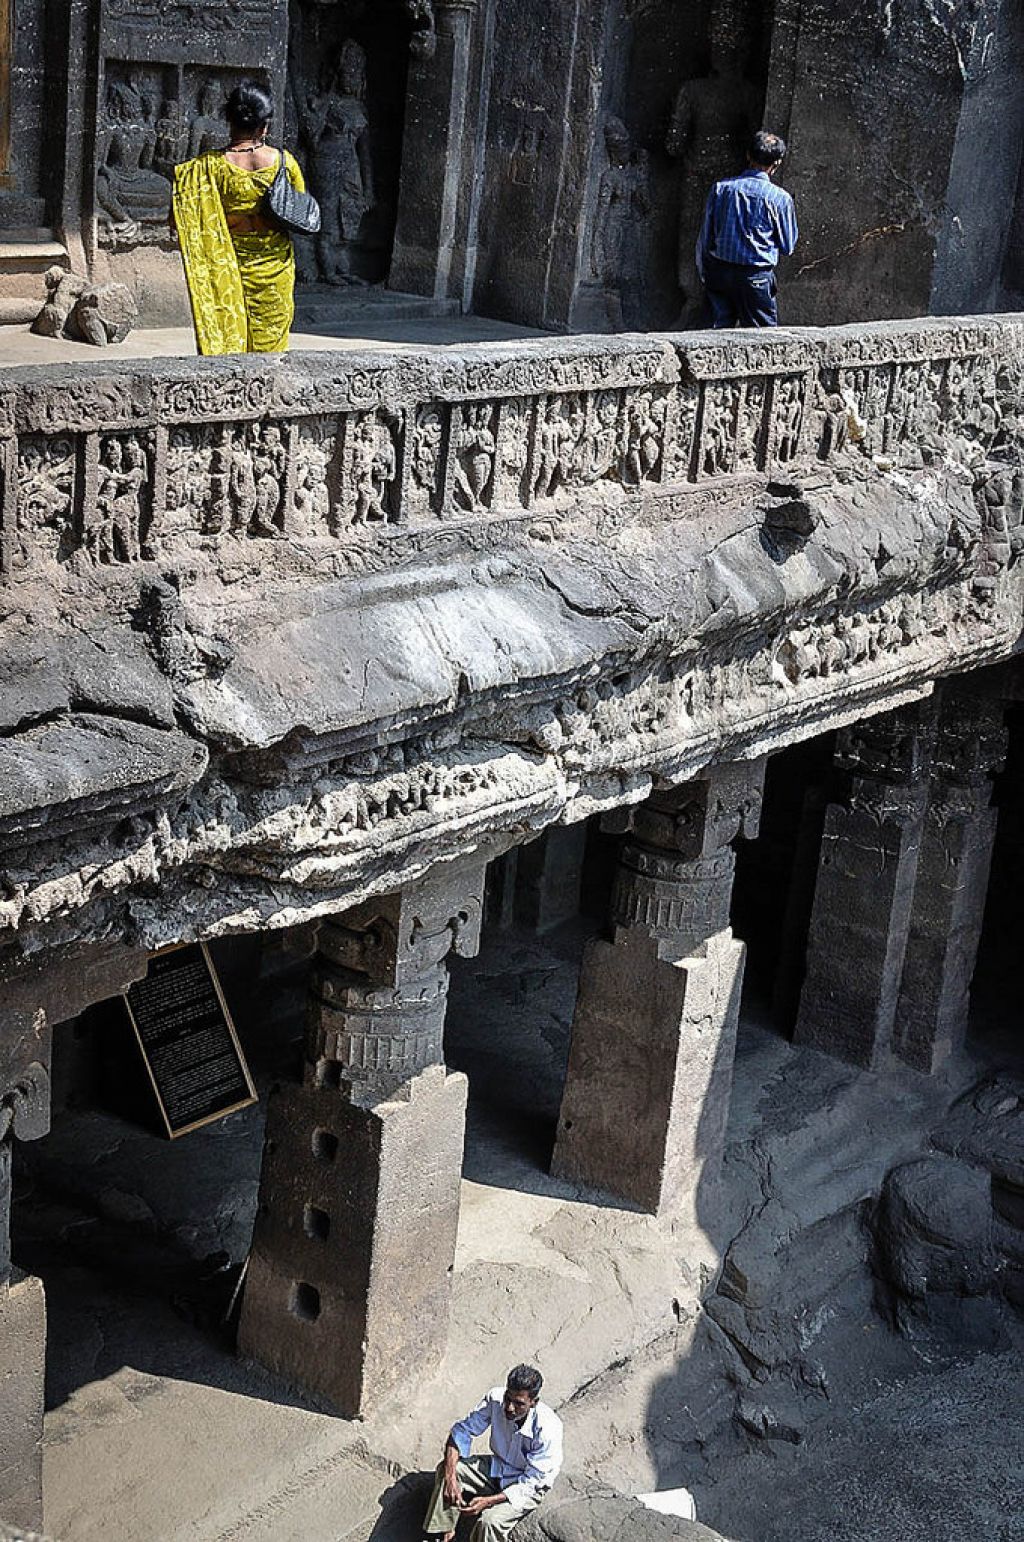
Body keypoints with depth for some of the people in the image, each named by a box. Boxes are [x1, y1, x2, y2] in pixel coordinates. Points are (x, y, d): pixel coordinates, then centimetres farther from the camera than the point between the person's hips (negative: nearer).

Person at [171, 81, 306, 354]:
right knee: (270, 340, 12)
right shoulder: (284, 162, -9)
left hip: (228, 270, -1)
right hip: (275, 270, 1)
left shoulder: (210, 166, -14)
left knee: (225, 341, 9)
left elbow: (178, 221, -13)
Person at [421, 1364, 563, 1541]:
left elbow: (531, 1482, -25)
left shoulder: (548, 1428, -32)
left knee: (490, 1521, -29)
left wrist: (489, 1501, -33)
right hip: (497, 1467, 5)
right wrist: (450, 1476, -26)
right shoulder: (495, 1398, -21)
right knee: (446, 1469, -16)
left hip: (528, 1487, -5)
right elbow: (462, 1430, -11)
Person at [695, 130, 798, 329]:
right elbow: (788, 247, 3)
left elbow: (705, 239, 3)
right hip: (756, 277, -3)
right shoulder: (780, 198, -8)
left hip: (718, 271, 3)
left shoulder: (721, 188, -1)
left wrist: (704, 275, 15)